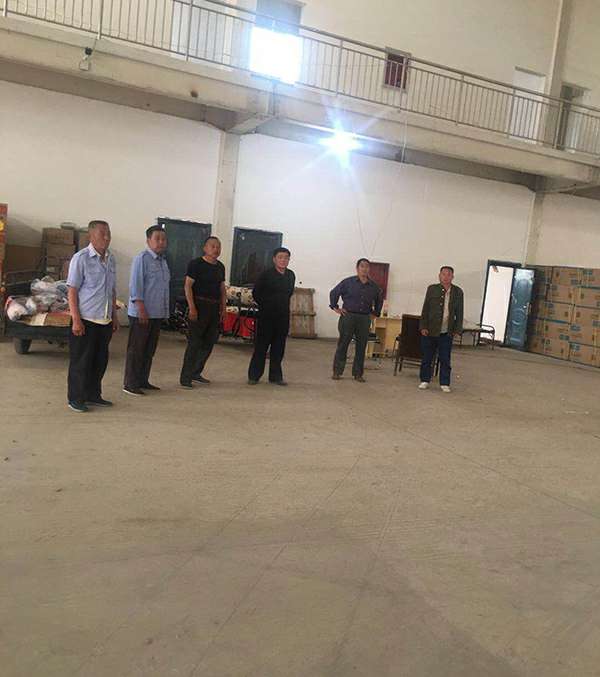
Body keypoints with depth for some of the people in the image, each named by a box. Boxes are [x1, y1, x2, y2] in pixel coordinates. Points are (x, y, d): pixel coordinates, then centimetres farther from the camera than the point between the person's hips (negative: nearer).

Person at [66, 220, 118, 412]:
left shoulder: (110, 259, 11)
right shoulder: (81, 258, -9)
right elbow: (72, 290, -10)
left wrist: (114, 316, 16)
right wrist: (76, 320, -15)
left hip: (105, 320, 7)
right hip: (86, 319, -6)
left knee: (100, 360, 13)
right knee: (81, 361, 2)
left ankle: (93, 395, 26)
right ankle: (75, 399, 13)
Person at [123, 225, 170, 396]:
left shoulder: (163, 260, 15)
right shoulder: (142, 258, -11)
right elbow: (135, 285, -16)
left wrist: (165, 311, 16)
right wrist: (141, 309, -21)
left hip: (157, 313, 8)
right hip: (141, 313, -8)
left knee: (149, 350, 13)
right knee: (136, 350, -2)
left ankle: (143, 381, 23)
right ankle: (130, 384, 5)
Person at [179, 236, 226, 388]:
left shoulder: (220, 267, 15)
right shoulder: (196, 264, -6)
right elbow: (187, 286, -11)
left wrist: (223, 307, 12)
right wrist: (192, 307, -18)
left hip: (214, 308, 7)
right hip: (199, 305, -7)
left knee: (209, 343, 11)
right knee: (194, 343, -7)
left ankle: (196, 373, 24)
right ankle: (185, 377, -1)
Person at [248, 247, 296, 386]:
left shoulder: (291, 276, 6)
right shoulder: (266, 274, -9)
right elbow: (256, 293, -1)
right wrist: (265, 306, 6)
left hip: (283, 316, 4)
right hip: (266, 316, -4)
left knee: (279, 347, 8)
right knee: (261, 346, 0)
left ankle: (275, 376, 17)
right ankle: (253, 375, 9)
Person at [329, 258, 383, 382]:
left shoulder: (373, 286, 7)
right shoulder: (348, 282, -2)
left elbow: (379, 299, 24)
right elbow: (333, 293, 5)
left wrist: (376, 313, 18)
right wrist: (335, 307, 1)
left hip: (365, 319, 3)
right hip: (348, 317, -3)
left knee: (361, 347, 5)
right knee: (342, 345, 0)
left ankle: (358, 374, 14)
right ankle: (337, 372, 7)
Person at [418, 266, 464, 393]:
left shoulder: (457, 292, 4)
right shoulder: (432, 289, 2)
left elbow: (459, 312, 7)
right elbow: (425, 309, 2)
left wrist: (457, 329, 1)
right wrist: (423, 327, -4)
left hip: (447, 333, 0)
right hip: (430, 331, 0)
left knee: (445, 359, 4)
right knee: (427, 358, 7)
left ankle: (444, 383, 13)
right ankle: (425, 381, 19)